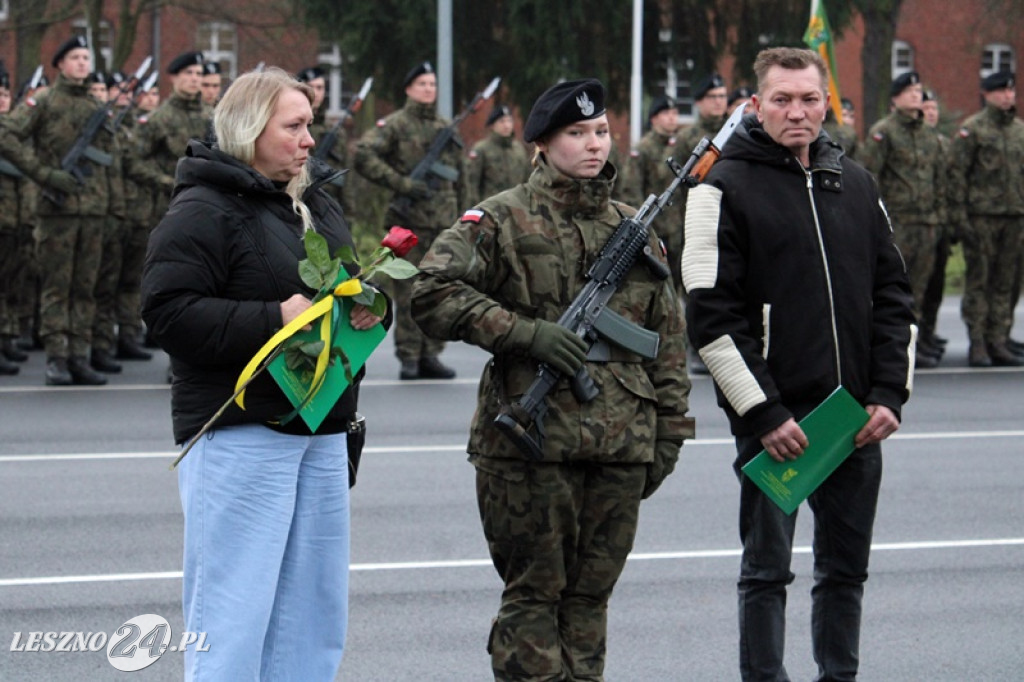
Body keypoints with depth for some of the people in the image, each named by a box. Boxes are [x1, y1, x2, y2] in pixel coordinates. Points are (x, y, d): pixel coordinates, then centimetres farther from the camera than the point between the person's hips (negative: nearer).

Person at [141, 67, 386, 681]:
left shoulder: (318, 205, 17)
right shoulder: (204, 210, -9)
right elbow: (170, 311, -18)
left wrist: (367, 310, 3)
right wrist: (273, 319, -23)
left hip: (321, 432, 9)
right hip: (240, 433, -8)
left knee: (314, 607, 11)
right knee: (234, 610, -8)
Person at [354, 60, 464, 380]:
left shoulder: (447, 127, 16)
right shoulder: (395, 124, -2)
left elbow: (458, 173, 24)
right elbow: (363, 155, -14)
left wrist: (458, 210, 19)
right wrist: (401, 183, -18)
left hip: (444, 220, 5)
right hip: (410, 219, -5)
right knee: (408, 291, -3)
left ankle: (431, 354, 12)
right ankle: (408, 357, 1)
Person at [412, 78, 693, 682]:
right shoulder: (503, 220, -1)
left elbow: (668, 336, 18)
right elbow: (433, 293, -11)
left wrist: (668, 429, 13)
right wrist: (525, 332, -17)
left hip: (621, 448, 5)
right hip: (532, 441, -5)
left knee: (591, 594, 10)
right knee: (534, 594, 0)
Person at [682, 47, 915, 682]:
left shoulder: (857, 184, 12)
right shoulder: (726, 189, -4)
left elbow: (893, 295, 14)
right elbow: (712, 316, -9)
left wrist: (889, 393, 2)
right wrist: (764, 413, -14)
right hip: (774, 420, -5)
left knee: (846, 569, 10)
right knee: (767, 572, 1)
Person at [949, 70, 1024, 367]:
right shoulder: (972, 129, -3)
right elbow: (957, 174, -6)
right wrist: (960, 216, -11)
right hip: (981, 216, -5)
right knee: (978, 281, -2)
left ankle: (998, 343, 10)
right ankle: (977, 345, 0)